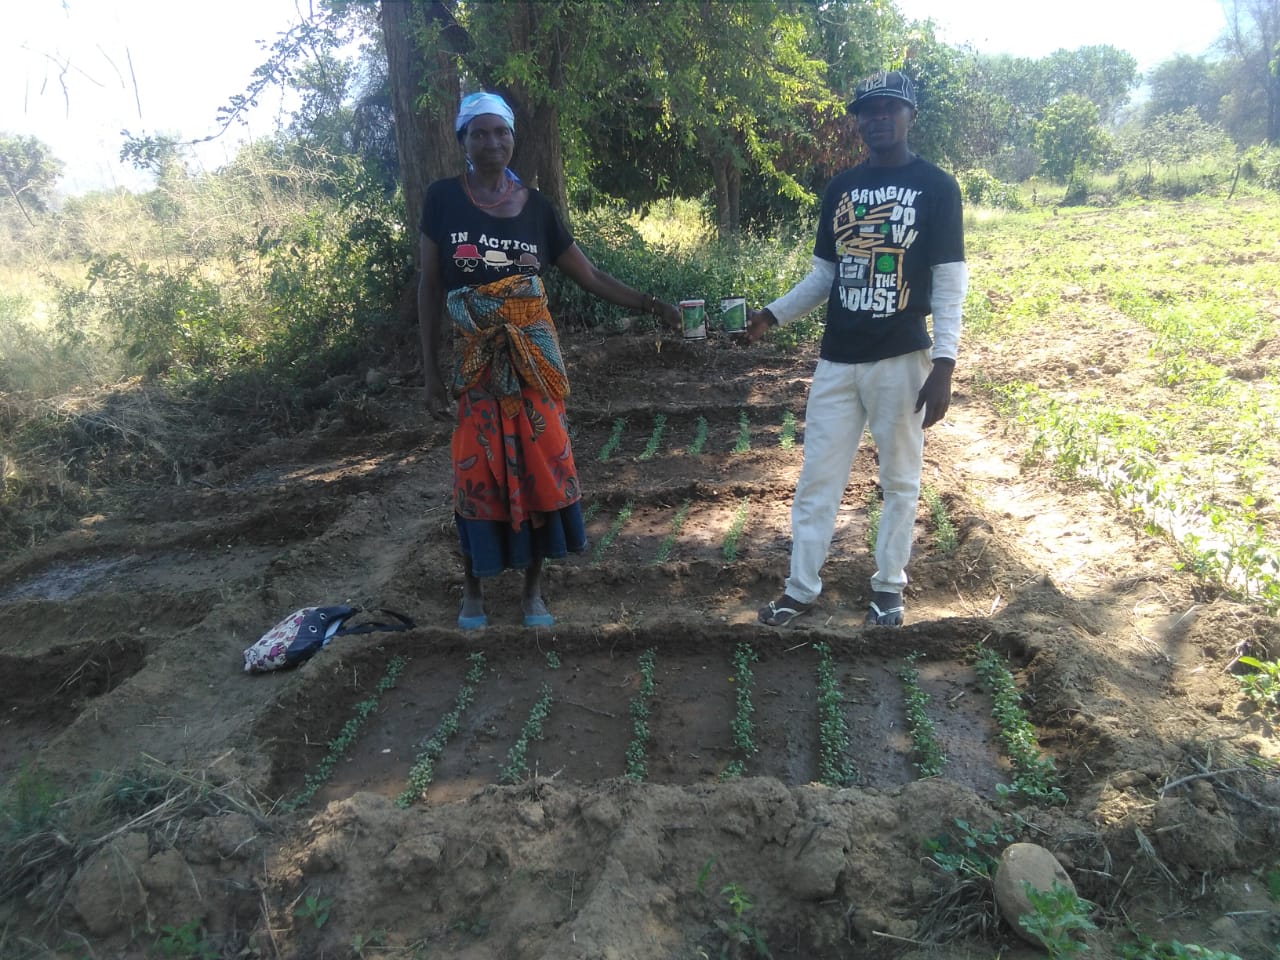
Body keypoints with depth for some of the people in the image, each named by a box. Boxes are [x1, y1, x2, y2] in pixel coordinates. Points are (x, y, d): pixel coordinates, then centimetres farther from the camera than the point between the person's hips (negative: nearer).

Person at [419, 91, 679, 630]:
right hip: (475, 363, -2)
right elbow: (431, 287, 0)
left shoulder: (535, 206, 5)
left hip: (534, 362, 2)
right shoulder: (443, 199, -1)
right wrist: (431, 372, -4)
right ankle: (472, 588, 23)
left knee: (540, 469, 3)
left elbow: (590, 277, 7)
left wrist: (651, 305, -4)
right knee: (477, 475, 3)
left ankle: (533, 588, 20)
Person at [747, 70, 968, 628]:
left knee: (899, 479, 8)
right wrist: (773, 315, 1)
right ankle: (801, 588, 16)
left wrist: (943, 365, -13)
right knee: (817, 478, 5)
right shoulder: (840, 188, 10)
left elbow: (949, 285, -5)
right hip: (836, 361, 4)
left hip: (901, 361, -3)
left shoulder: (936, 187, -2)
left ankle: (888, 584, 23)